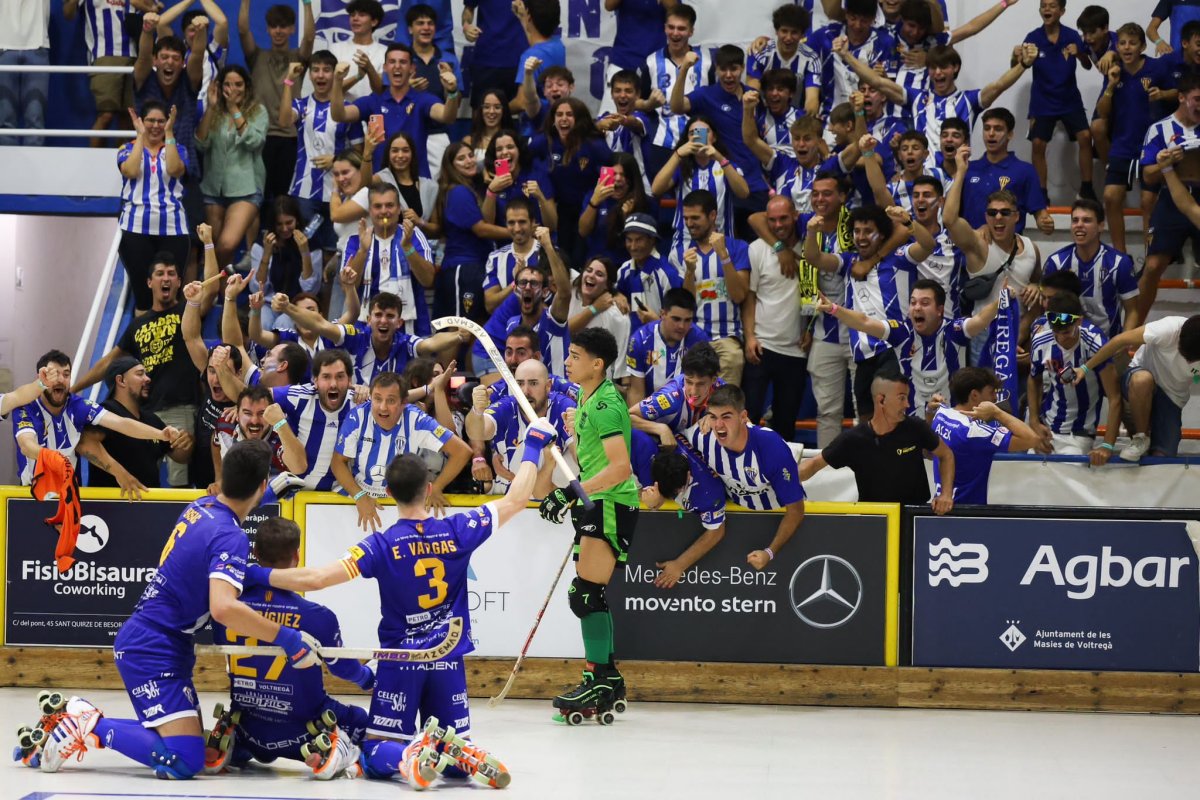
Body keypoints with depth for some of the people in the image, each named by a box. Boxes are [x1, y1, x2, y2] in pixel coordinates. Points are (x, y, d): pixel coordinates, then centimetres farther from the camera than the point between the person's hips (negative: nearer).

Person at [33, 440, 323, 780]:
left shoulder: (201, 506, 6)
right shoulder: (230, 537, -20)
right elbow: (223, 608, -35)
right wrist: (287, 639, -28)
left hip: (139, 639, 10)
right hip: (154, 652, -10)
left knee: (188, 741, 17)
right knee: (183, 761, -17)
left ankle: (82, 718, 15)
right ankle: (90, 726, -8)